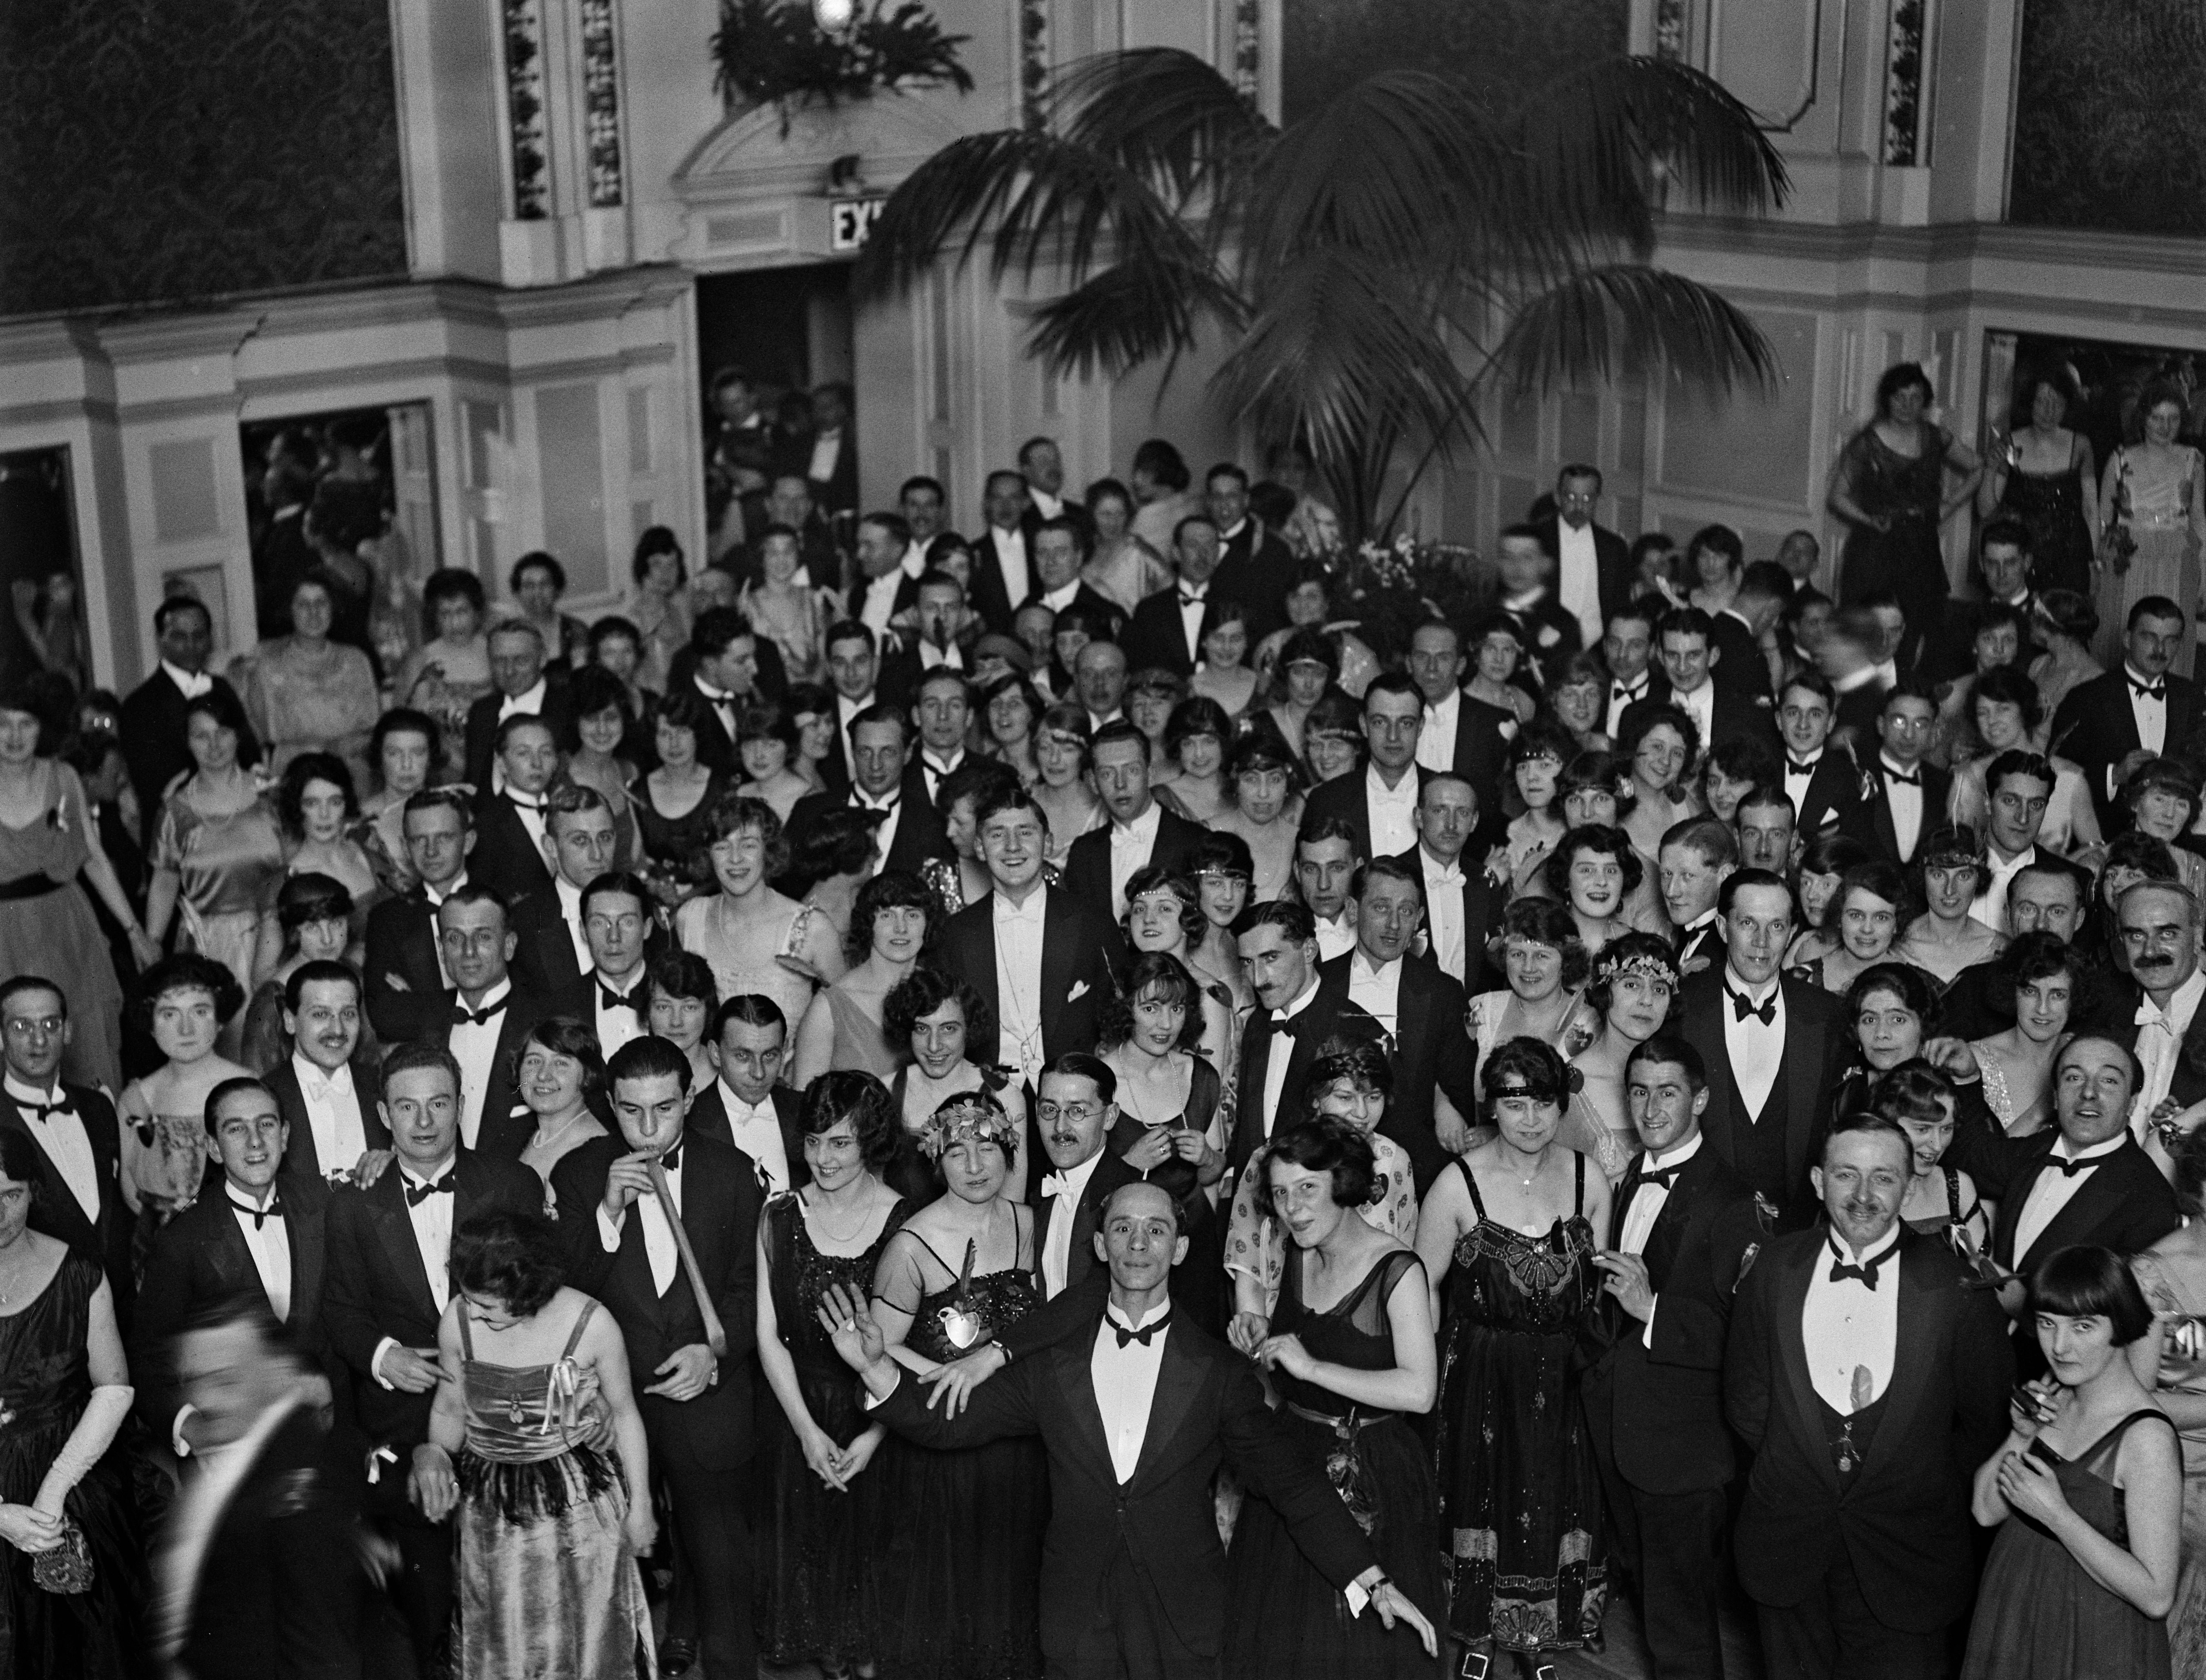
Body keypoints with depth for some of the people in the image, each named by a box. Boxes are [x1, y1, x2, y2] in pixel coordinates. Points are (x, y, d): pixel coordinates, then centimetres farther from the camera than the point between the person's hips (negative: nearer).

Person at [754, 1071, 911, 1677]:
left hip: (878, 1420, -2)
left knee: (869, 1551, 10)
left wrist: (874, 1435, -16)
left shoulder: (904, 1223, -12)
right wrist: (807, 1429, -9)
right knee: (803, 1551, 13)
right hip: (797, 1417, 2)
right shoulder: (780, 1217, -4)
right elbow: (768, 1335, -2)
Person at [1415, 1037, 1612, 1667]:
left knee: (1558, 1497, 13)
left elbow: (1598, 1285, 7)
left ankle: (1551, 1631, 35)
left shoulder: (1589, 1181, -5)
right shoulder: (1458, 1184, -13)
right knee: (1487, 1499, 12)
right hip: (1482, 1375, -2)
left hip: (1564, 1378, 2)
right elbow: (1424, 1288, -5)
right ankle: (1478, 1634, 34)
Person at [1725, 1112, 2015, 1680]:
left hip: (1905, 1562, -2)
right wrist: (1790, 1469, 5)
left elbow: (1986, 1418, -1)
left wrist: (1920, 1486, 3)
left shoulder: (1956, 1285, -12)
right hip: (1789, 1550, 2)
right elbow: (1745, 1397, 8)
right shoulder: (1776, 1268, -3)